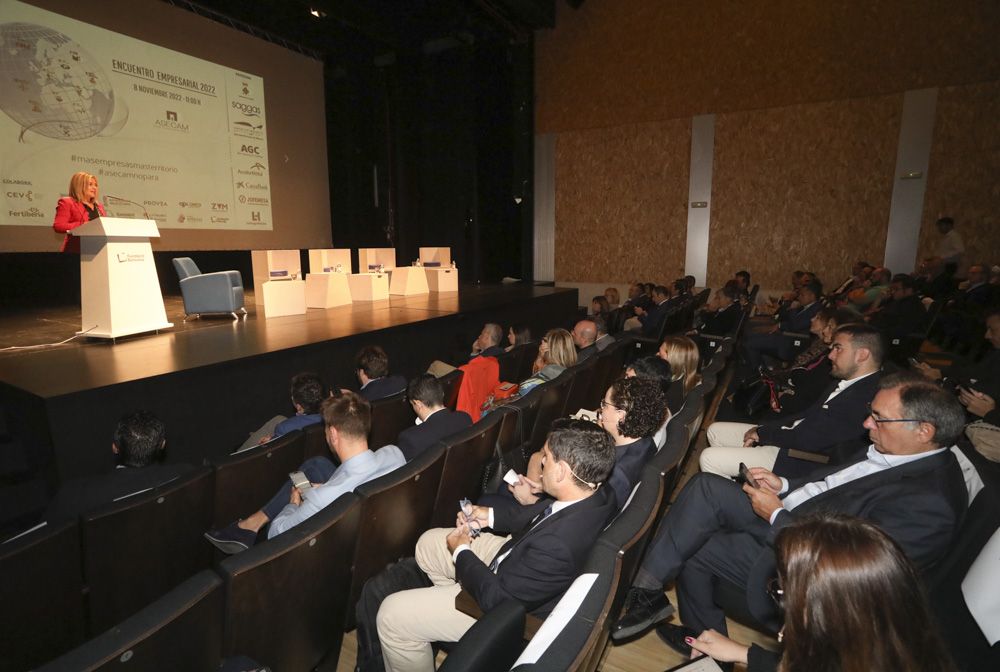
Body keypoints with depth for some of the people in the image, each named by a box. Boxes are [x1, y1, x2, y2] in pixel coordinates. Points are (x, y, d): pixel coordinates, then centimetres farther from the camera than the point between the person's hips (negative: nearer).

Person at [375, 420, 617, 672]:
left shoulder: (559, 545, -41)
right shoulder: (597, 492, -16)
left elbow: (496, 597, -26)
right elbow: (544, 511, 5)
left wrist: (461, 552, -10)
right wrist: (491, 515, -2)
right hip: (519, 565, 9)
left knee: (392, 615, -5)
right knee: (428, 543, 17)